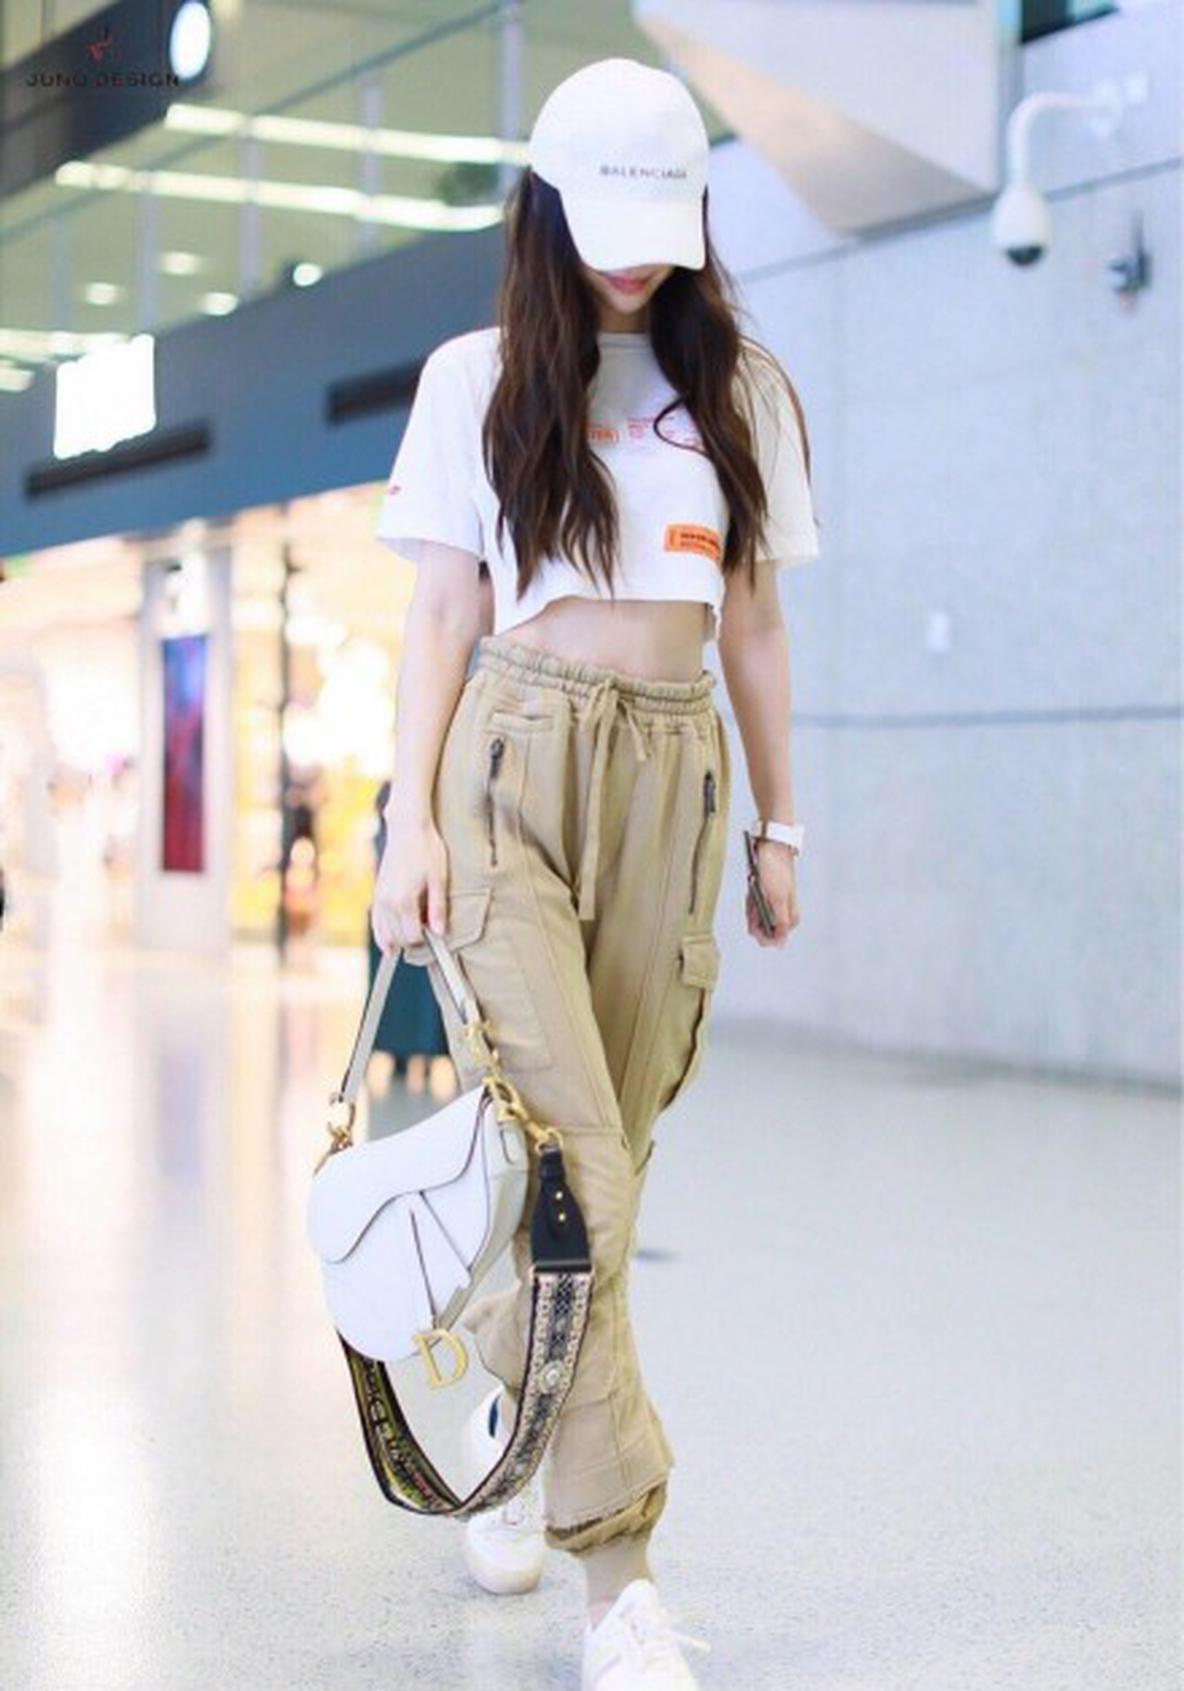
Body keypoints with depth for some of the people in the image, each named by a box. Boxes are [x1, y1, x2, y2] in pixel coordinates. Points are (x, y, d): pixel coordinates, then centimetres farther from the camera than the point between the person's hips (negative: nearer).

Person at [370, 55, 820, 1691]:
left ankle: (519, 1431, 27)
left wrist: (778, 821, 14)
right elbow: (443, 609, 5)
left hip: (675, 772, 3)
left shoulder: (741, 385, 14)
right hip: (515, 764, -3)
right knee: (558, 1149, -13)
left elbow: (751, 615, 16)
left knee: (609, 1149, 3)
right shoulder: (477, 377, 8)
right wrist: (412, 818, -4)